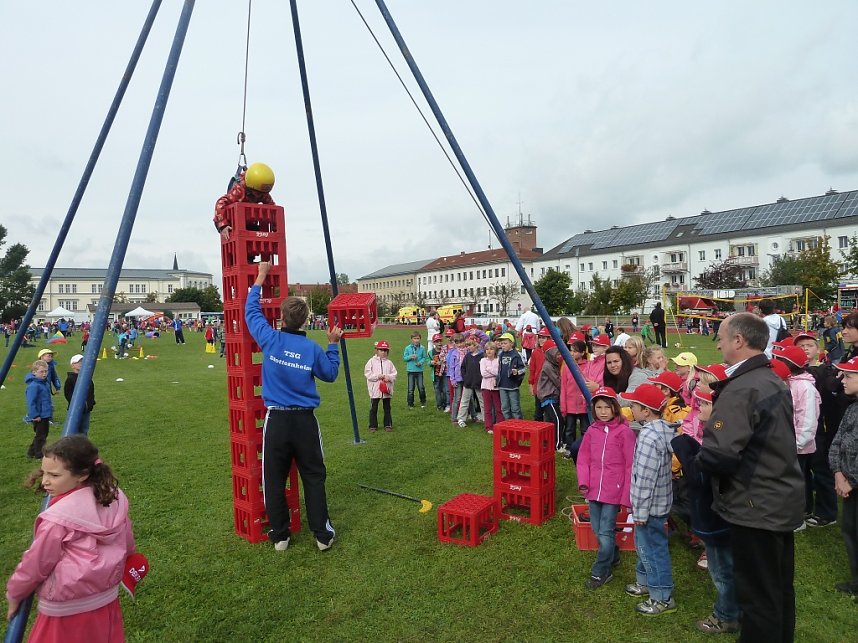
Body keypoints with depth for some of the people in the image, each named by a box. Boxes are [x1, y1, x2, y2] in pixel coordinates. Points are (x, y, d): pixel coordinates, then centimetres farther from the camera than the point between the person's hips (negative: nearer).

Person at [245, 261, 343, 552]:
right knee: (314, 477, 11)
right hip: (305, 420, 0)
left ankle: (280, 536, 21)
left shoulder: (270, 340, -7)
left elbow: (251, 310, 8)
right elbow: (330, 374, 10)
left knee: (274, 479, 13)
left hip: (276, 420, 0)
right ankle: (323, 535, 17)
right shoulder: (313, 348, -7)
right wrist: (332, 344, 18)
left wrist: (261, 277, 17)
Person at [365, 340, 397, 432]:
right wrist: (377, 376, -17)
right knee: (373, 408, 6)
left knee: (387, 408, 10)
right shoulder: (372, 361, -1)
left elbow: (394, 374, 3)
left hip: (387, 389, 2)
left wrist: (389, 377, -16)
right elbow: (367, 374, -7)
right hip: (375, 389, -2)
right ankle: (373, 426, 15)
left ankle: (388, 425, 20)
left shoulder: (389, 362, 5)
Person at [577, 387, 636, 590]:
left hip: (613, 491, -5)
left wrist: (627, 494, -8)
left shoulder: (624, 432, -10)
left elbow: (630, 465, -7)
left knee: (605, 532, -1)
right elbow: (583, 459, 8)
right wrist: (583, 482, -5)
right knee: (597, 530, 15)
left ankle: (600, 572, 15)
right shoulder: (592, 431, 2)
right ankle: (613, 556, 40)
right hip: (594, 489, 5)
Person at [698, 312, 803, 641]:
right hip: (784, 500, 9)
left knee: (758, 595, 6)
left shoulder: (739, 391, -24)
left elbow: (718, 456, -30)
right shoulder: (776, 382, 6)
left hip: (756, 507, -9)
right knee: (780, 588, 23)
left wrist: (698, 455, -9)